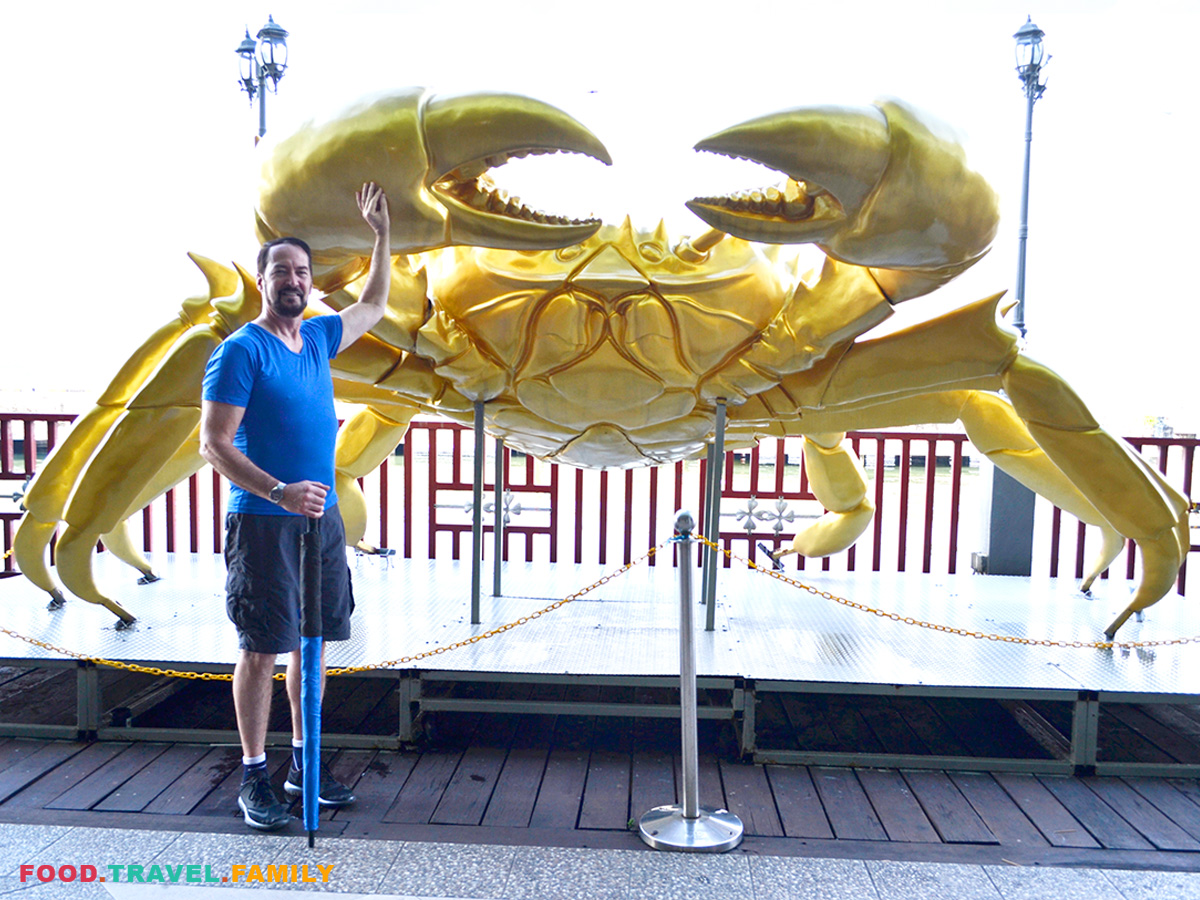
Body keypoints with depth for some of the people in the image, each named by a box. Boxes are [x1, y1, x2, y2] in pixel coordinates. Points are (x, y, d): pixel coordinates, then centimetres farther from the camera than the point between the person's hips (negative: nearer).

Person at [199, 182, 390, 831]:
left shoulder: (318, 338, 10)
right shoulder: (241, 350, -9)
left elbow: (373, 304, 28)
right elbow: (213, 443, -15)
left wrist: (381, 232, 24)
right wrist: (281, 492, -26)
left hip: (322, 519, 7)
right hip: (263, 525, -6)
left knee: (313, 642, 12)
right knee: (262, 650, 1)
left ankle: (303, 764, 25)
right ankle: (254, 777, 15)